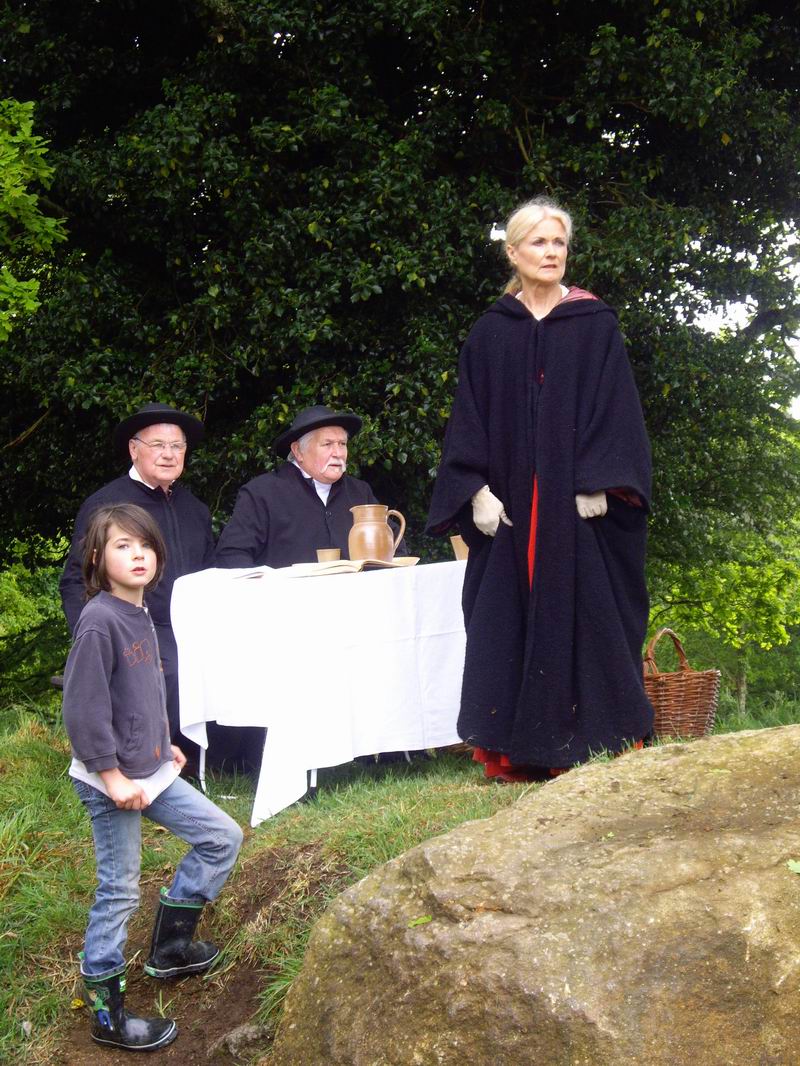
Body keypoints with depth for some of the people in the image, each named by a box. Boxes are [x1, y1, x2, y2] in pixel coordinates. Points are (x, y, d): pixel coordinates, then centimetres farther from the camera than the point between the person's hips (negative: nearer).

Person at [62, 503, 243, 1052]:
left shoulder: (141, 615, 8)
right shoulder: (98, 620, -19)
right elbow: (83, 708, -21)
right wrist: (113, 777, -19)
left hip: (150, 771, 9)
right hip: (110, 781, -9)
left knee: (222, 837, 11)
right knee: (119, 892, 0)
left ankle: (170, 946, 25)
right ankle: (107, 1014, 15)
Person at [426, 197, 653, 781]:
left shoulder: (596, 324, 6)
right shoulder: (490, 333, 10)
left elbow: (615, 405, -1)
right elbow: (470, 417, 7)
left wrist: (598, 483, -12)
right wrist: (477, 490, -5)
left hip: (579, 502, -2)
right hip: (510, 507, 2)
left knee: (582, 615, -2)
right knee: (510, 620, 0)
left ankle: (592, 745, 4)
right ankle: (519, 753, 5)